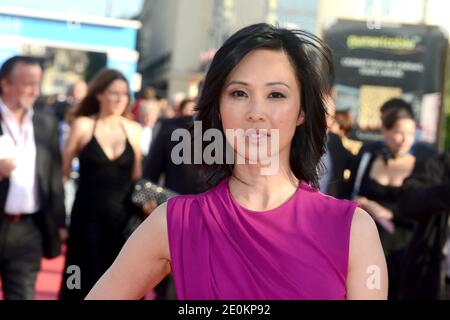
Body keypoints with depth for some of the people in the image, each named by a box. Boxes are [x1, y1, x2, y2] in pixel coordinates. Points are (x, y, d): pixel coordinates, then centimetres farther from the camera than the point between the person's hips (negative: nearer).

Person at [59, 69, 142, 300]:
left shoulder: (133, 129, 5)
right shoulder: (83, 125, -3)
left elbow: (137, 177, 11)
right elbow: (63, 170, -2)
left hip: (123, 215, 3)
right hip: (88, 214, -3)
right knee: (86, 279, 6)